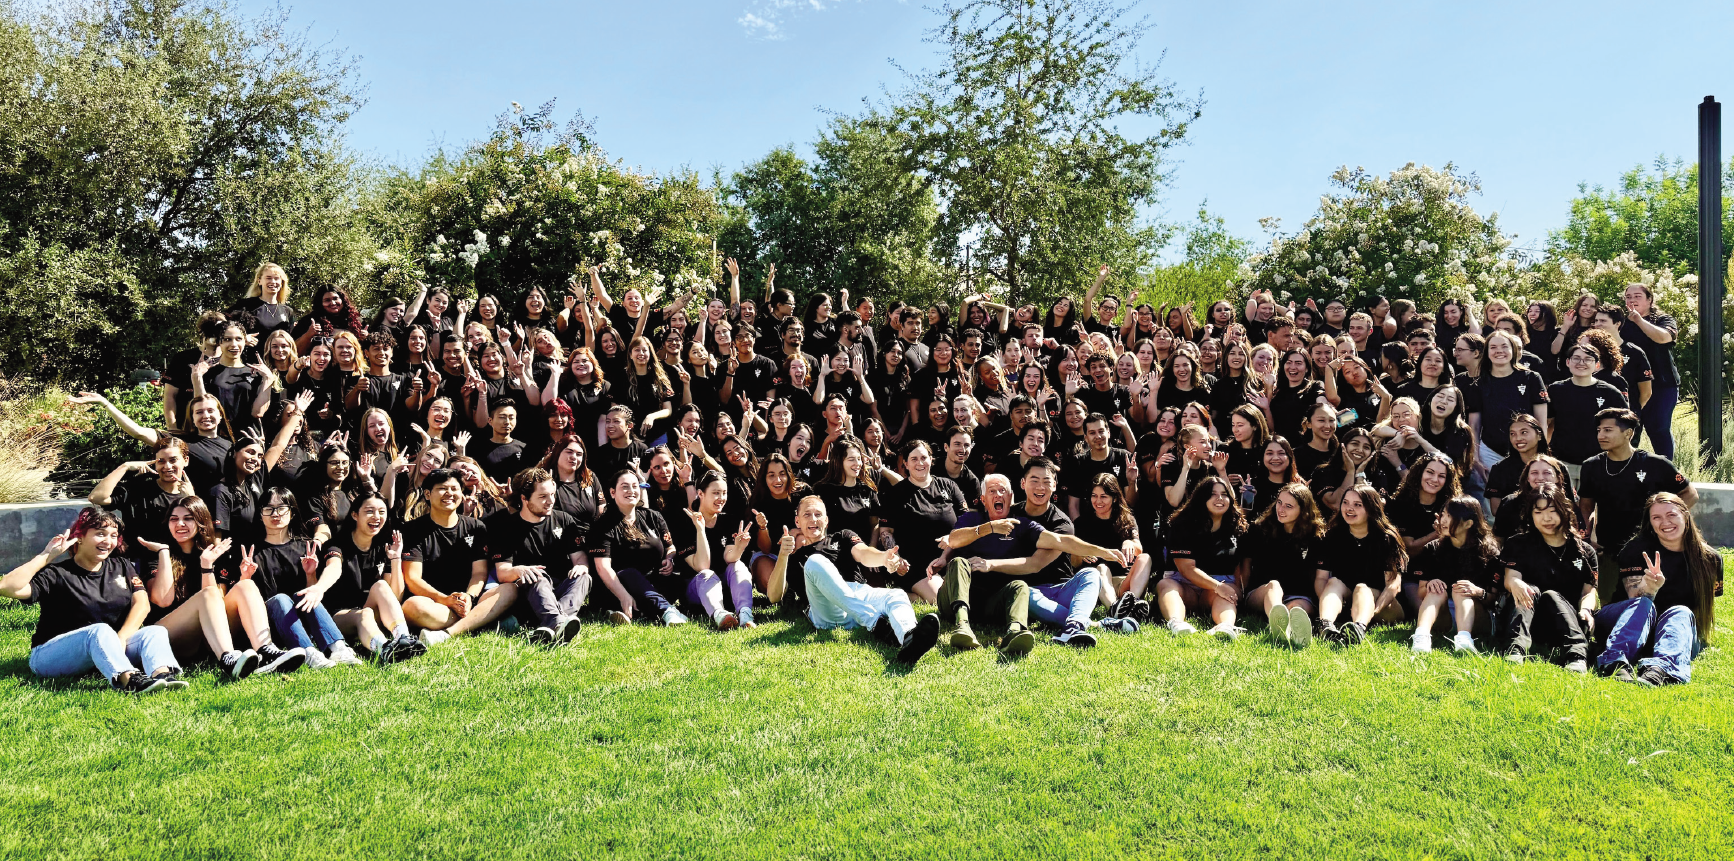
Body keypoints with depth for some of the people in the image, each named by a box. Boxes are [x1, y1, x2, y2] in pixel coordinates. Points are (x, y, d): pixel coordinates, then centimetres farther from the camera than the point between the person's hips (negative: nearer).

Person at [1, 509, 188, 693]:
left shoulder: (122, 567, 12)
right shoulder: (57, 574, -2)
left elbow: (141, 604, 0)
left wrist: (121, 637, -17)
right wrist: (46, 556, -12)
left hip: (109, 648, 4)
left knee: (156, 631, -20)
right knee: (100, 630, -33)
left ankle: (162, 674, -54)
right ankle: (130, 680, -62)